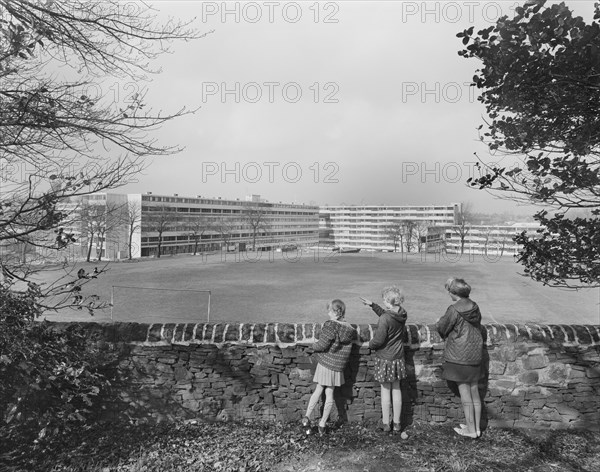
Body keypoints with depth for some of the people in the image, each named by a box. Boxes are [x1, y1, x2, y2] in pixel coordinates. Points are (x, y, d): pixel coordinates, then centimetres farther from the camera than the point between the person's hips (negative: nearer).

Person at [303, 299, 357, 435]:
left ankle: (307, 417, 10)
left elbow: (321, 345, -18)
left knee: (318, 390, 12)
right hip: (338, 367, 4)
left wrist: (314, 346, 2)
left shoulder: (330, 325, -18)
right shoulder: (350, 329, -1)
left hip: (325, 364, -4)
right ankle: (322, 424, 18)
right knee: (330, 394, 13)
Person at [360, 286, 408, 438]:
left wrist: (370, 344, -1)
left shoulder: (384, 319, -25)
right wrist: (372, 305, 17)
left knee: (385, 389, 9)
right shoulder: (402, 314, -3)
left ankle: (386, 424, 20)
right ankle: (397, 425, 23)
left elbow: (378, 340, -21)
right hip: (398, 357, 6)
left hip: (385, 358, -6)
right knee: (396, 389, 15)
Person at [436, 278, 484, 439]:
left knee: (465, 392, 5)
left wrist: (439, 322, 15)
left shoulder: (454, 310, -19)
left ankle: (471, 429, 14)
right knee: (474, 392, 15)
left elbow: (442, 328, -9)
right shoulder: (474, 307, 2)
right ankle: (477, 427, 26)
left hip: (460, 356, -7)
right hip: (475, 353, 7)